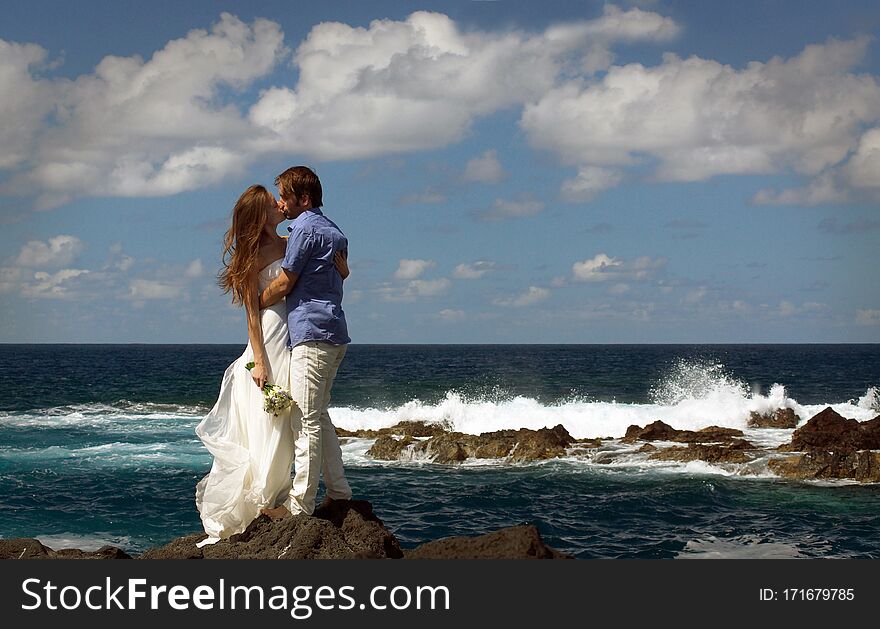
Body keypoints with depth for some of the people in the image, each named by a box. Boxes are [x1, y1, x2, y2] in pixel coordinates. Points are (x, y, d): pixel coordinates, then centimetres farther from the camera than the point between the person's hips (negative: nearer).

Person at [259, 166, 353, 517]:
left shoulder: (304, 228, -8)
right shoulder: (336, 233, 20)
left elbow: (285, 284, -8)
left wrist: (255, 305, 5)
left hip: (311, 333, -10)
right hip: (335, 333, 10)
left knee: (305, 421, -9)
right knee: (319, 416, 16)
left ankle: (299, 506, -10)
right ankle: (339, 494, 17)